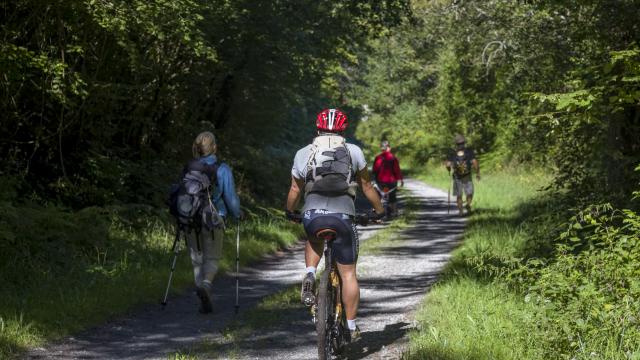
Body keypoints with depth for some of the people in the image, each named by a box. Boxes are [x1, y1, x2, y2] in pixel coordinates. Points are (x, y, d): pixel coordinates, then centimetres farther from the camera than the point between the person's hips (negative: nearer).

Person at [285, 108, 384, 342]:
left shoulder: (303, 154, 11)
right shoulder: (353, 152, 10)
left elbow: (295, 190, 17)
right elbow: (367, 186, 16)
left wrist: (290, 212, 35)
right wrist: (379, 211, 31)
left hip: (312, 216, 1)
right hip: (343, 217, -1)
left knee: (314, 241, 36)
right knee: (348, 273, 10)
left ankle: (309, 276, 9)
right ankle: (351, 327, 12)